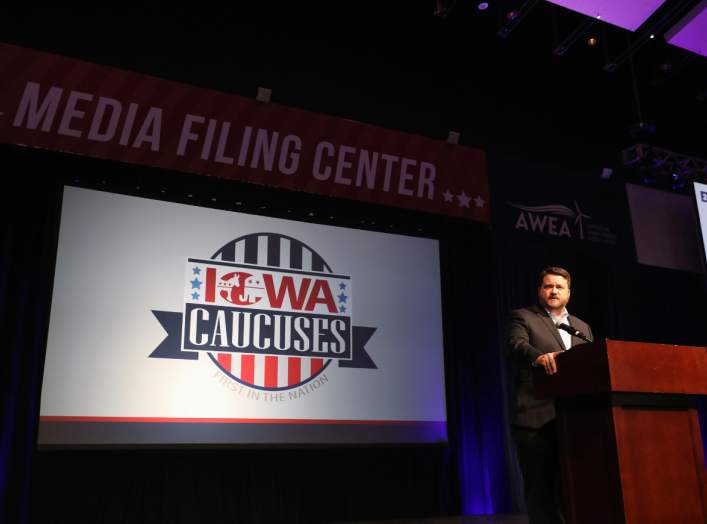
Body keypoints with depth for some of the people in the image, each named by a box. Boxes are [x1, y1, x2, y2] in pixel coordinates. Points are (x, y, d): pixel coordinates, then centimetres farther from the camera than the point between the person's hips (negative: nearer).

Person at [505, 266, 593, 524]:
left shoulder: (582, 327, 23)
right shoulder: (522, 317, 6)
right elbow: (517, 344, -14)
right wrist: (539, 356, -35)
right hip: (536, 417, -5)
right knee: (541, 487, -1)